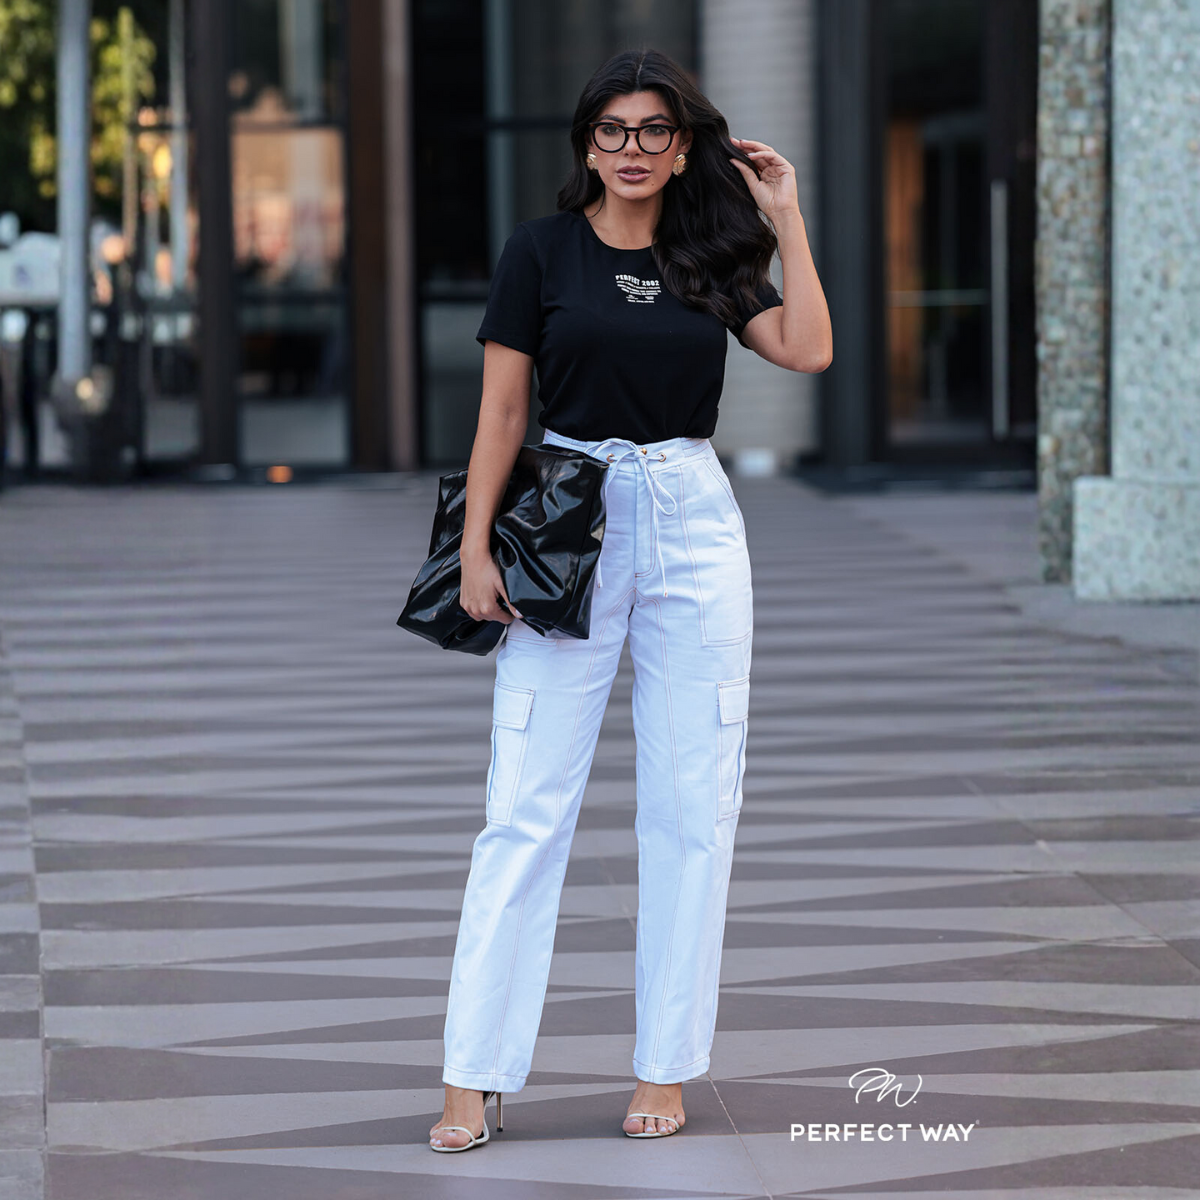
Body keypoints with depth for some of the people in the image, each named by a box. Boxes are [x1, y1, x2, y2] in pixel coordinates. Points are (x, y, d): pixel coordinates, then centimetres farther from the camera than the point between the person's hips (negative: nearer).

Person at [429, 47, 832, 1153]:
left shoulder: (712, 259, 10)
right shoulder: (543, 249, 3)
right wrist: (476, 547, -7)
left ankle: (666, 1064, 12)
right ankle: (474, 1076, -3)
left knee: (692, 802, 3)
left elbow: (809, 351, -4)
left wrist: (787, 220, -2)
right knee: (528, 803, -6)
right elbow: (503, 407, 0)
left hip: (694, 529, 3)